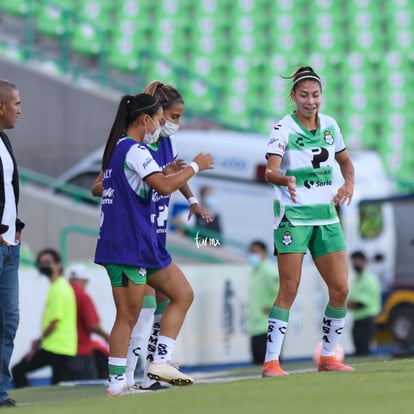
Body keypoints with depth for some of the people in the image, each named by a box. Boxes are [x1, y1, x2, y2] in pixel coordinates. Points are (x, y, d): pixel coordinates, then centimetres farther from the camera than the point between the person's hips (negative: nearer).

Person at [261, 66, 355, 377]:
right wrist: (284, 179, -45)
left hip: (326, 216, 6)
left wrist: (349, 182, 2)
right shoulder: (283, 128, -10)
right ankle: (271, 362, -7)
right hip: (293, 216, -6)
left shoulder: (330, 125, 7)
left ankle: (328, 357, 17)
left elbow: (345, 160, 23)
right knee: (289, 290, -10)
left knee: (341, 289, 3)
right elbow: (271, 171, -23)